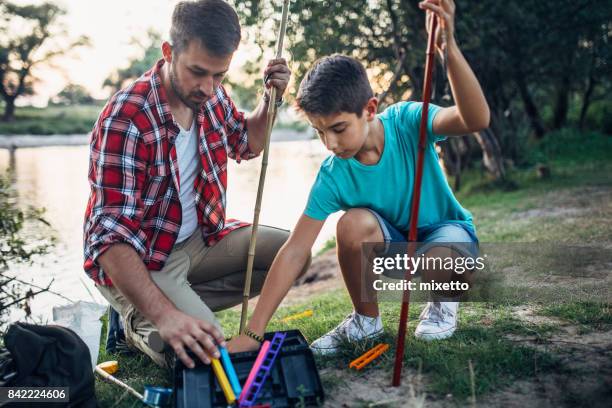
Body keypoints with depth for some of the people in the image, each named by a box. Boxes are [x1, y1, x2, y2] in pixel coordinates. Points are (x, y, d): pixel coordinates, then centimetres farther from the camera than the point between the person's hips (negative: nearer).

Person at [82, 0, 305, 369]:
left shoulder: (210, 96, -5)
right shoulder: (126, 118, -27)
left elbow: (246, 144, 18)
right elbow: (111, 235, -32)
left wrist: (271, 99, -3)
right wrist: (164, 314, -43)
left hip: (201, 238, 7)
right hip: (139, 258, -7)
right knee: (207, 356, -23)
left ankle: (185, 301, -2)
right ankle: (142, 320, 7)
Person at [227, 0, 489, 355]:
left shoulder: (406, 120, -23)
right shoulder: (333, 177, -19)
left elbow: (476, 120, -41)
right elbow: (294, 252, -21)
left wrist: (449, 48, -57)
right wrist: (253, 332, -25)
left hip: (445, 230, -2)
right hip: (394, 245, 2)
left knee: (441, 264, -38)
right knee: (354, 223, -31)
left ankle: (443, 300, 3)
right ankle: (366, 319, -4)